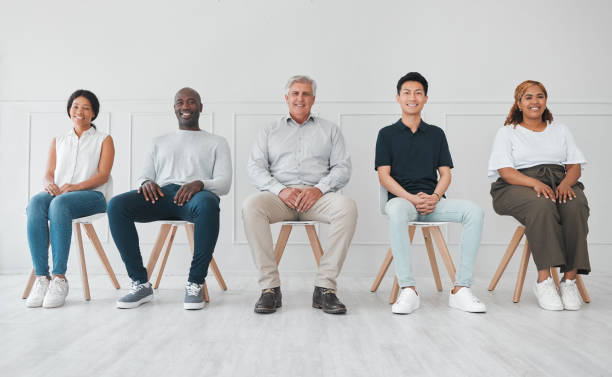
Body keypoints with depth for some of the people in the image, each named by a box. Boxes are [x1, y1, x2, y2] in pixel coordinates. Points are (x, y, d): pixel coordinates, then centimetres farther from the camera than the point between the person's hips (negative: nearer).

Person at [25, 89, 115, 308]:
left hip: (92, 195, -3)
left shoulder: (104, 140, 14)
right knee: (35, 203, -33)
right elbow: (48, 174, 15)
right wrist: (49, 184, -11)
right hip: (58, 193, 4)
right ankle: (41, 278, -37)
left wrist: (75, 186, -18)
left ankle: (59, 278, -39)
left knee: (59, 204, -38)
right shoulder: (58, 141, 26)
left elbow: (103, 175, 0)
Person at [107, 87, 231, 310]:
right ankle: (140, 283, -21)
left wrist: (199, 183, -16)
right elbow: (144, 176, 22)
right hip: (161, 194, 3)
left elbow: (224, 183, 7)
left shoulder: (216, 143, 21)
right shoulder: (160, 142, 31)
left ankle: (195, 283, -30)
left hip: (195, 195, -3)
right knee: (116, 205, -27)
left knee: (207, 204, -41)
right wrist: (147, 183, -5)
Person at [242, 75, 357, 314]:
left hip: (317, 196, 0)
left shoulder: (329, 130, 21)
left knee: (347, 207, -32)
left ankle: (325, 286, -27)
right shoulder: (269, 132, 21)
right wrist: (280, 190, -11)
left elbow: (342, 168, 9)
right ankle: (270, 287, -27)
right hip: (279, 196, 0)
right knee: (251, 205, -32)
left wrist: (319, 189, -11)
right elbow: (255, 168, 8)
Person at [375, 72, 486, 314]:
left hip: (433, 201, 3)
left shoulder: (436, 134, 19)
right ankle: (408, 290, -37)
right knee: (397, 211, -39)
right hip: (401, 198, -3)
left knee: (474, 211, -25)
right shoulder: (387, 134, 11)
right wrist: (411, 198, -14)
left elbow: (445, 174, 12)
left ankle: (461, 289, -23)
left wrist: (434, 197, -9)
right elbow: (384, 176, 1)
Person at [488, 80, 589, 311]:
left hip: (560, 183, 3)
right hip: (518, 187, -3)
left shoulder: (560, 131, 23)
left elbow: (575, 166, 13)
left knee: (576, 206, -32)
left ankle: (570, 280, -30)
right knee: (542, 206, -38)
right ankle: (544, 281, -36)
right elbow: (505, 171, -3)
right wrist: (535, 183, -21)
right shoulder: (507, 132, 12)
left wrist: (565, 183, -11)